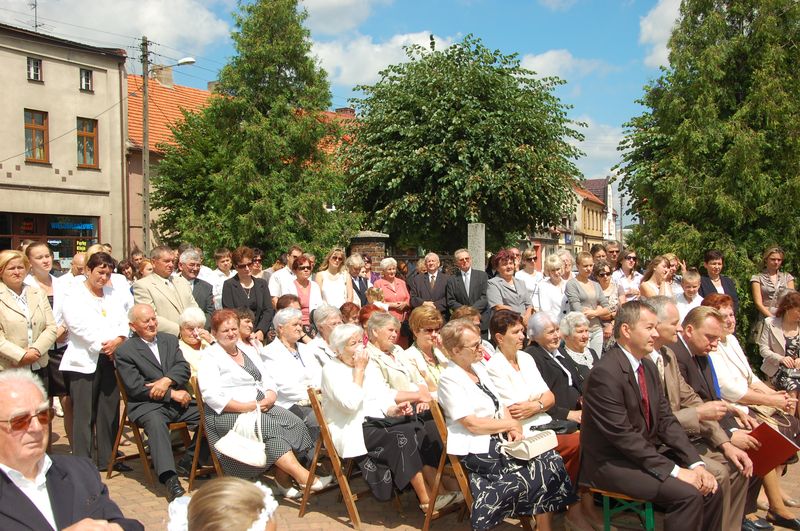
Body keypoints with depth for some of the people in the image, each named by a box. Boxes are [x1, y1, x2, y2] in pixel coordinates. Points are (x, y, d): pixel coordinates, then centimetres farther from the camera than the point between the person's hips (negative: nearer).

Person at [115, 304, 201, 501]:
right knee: (155, 422, -37)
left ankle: (187, 463, 0)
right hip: (148, 405, -5)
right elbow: (135, 387, -8)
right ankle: (169, 479, -41)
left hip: (179, 400, 5)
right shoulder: (124, 352, 1)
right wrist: (172, 394, -12)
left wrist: (166, 381, -15)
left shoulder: (170, 340, 17)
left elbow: (184, 368, 7)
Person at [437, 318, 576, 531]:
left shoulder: (478, 367, 13)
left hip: (499, 439, 8)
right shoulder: (450, 379, -12)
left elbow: (500, 405, 15)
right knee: (544, 466, -16)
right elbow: (472, 424, -17)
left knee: (552, 459, -11)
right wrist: (512, 424, -8)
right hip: (477, 450, -8)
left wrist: (512, 430, -5)